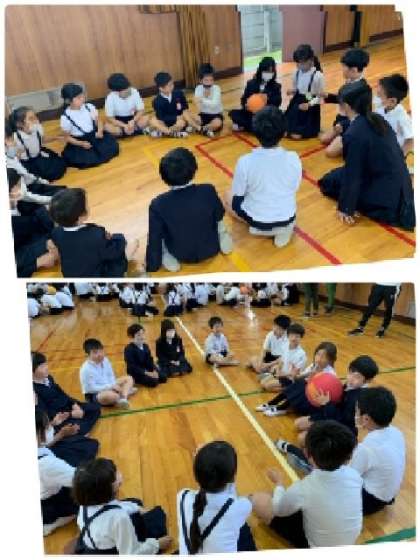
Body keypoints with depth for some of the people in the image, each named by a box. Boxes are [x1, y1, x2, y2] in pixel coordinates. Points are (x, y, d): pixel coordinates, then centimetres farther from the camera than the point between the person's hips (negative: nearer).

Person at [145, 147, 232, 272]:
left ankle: (168, 256, 11)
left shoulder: (158, 204, -28)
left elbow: (154, 240, -16)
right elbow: (219, 215, -4)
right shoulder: (209, 191, -26)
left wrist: (151, 267, -1)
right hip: (211, 249, 2)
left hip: (181, 255, -1)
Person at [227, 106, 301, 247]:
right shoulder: (293, 159, -17)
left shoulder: (245, 161, -24)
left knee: (230, 198, 28)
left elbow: (238, 198, -10)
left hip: (257, 220, -2)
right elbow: (294, 189, 0)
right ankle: (283, 226, 12)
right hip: (287, 217, 3)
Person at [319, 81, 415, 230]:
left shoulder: (354, 134, -23)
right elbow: (397, 154, 12)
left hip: (385, 194, -8)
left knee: (329, 181, 5)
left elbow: (352, 175, -16)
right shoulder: (378, 120, 1)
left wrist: (345, 208, -5)